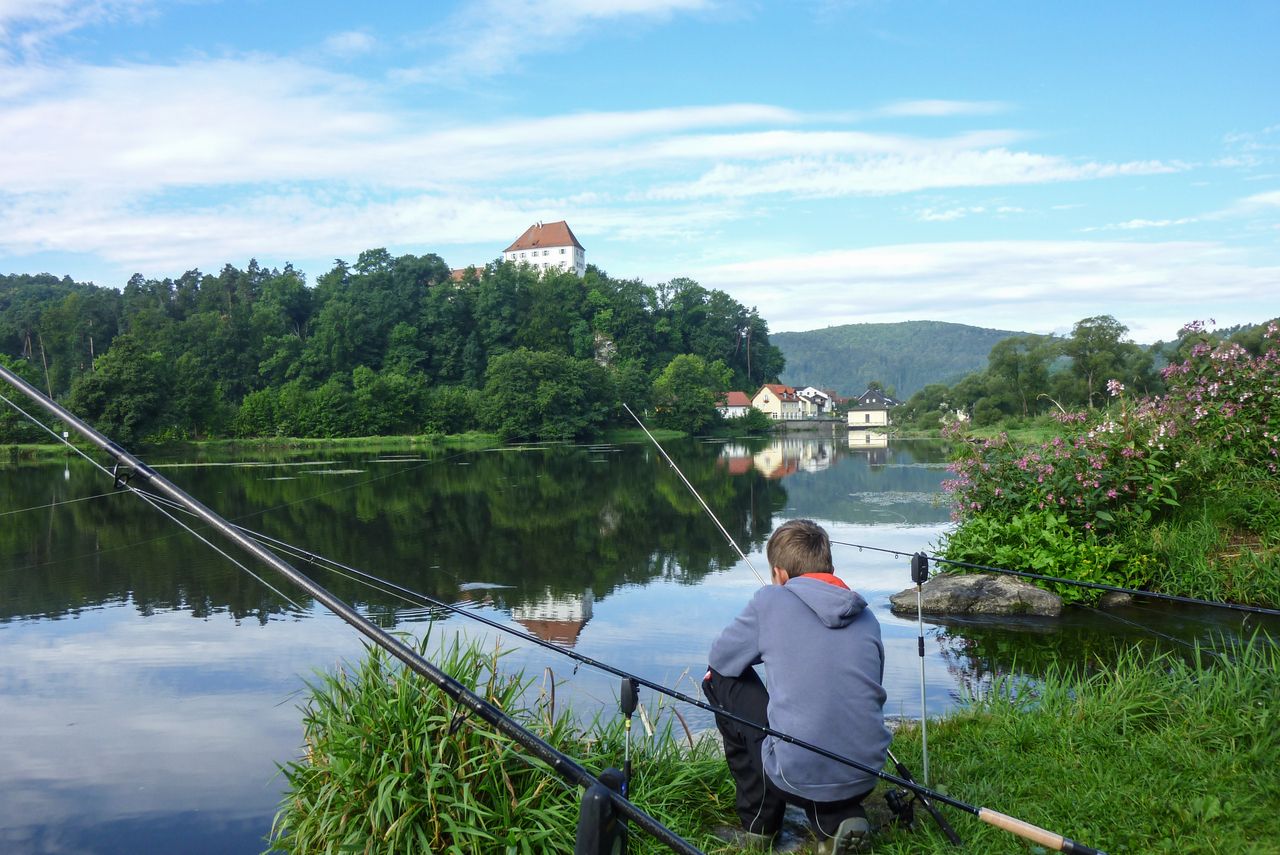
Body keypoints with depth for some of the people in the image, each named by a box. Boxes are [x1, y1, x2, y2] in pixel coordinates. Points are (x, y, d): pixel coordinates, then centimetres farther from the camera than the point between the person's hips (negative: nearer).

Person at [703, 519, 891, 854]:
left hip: (798, 775, -5)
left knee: (721, 679, 15)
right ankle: (840, 818, 9)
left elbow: (719, 660, 9)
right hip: (864, 779, 5)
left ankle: (758, 825, 20)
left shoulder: (770, 600, -3)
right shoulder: (867, 618, 9)